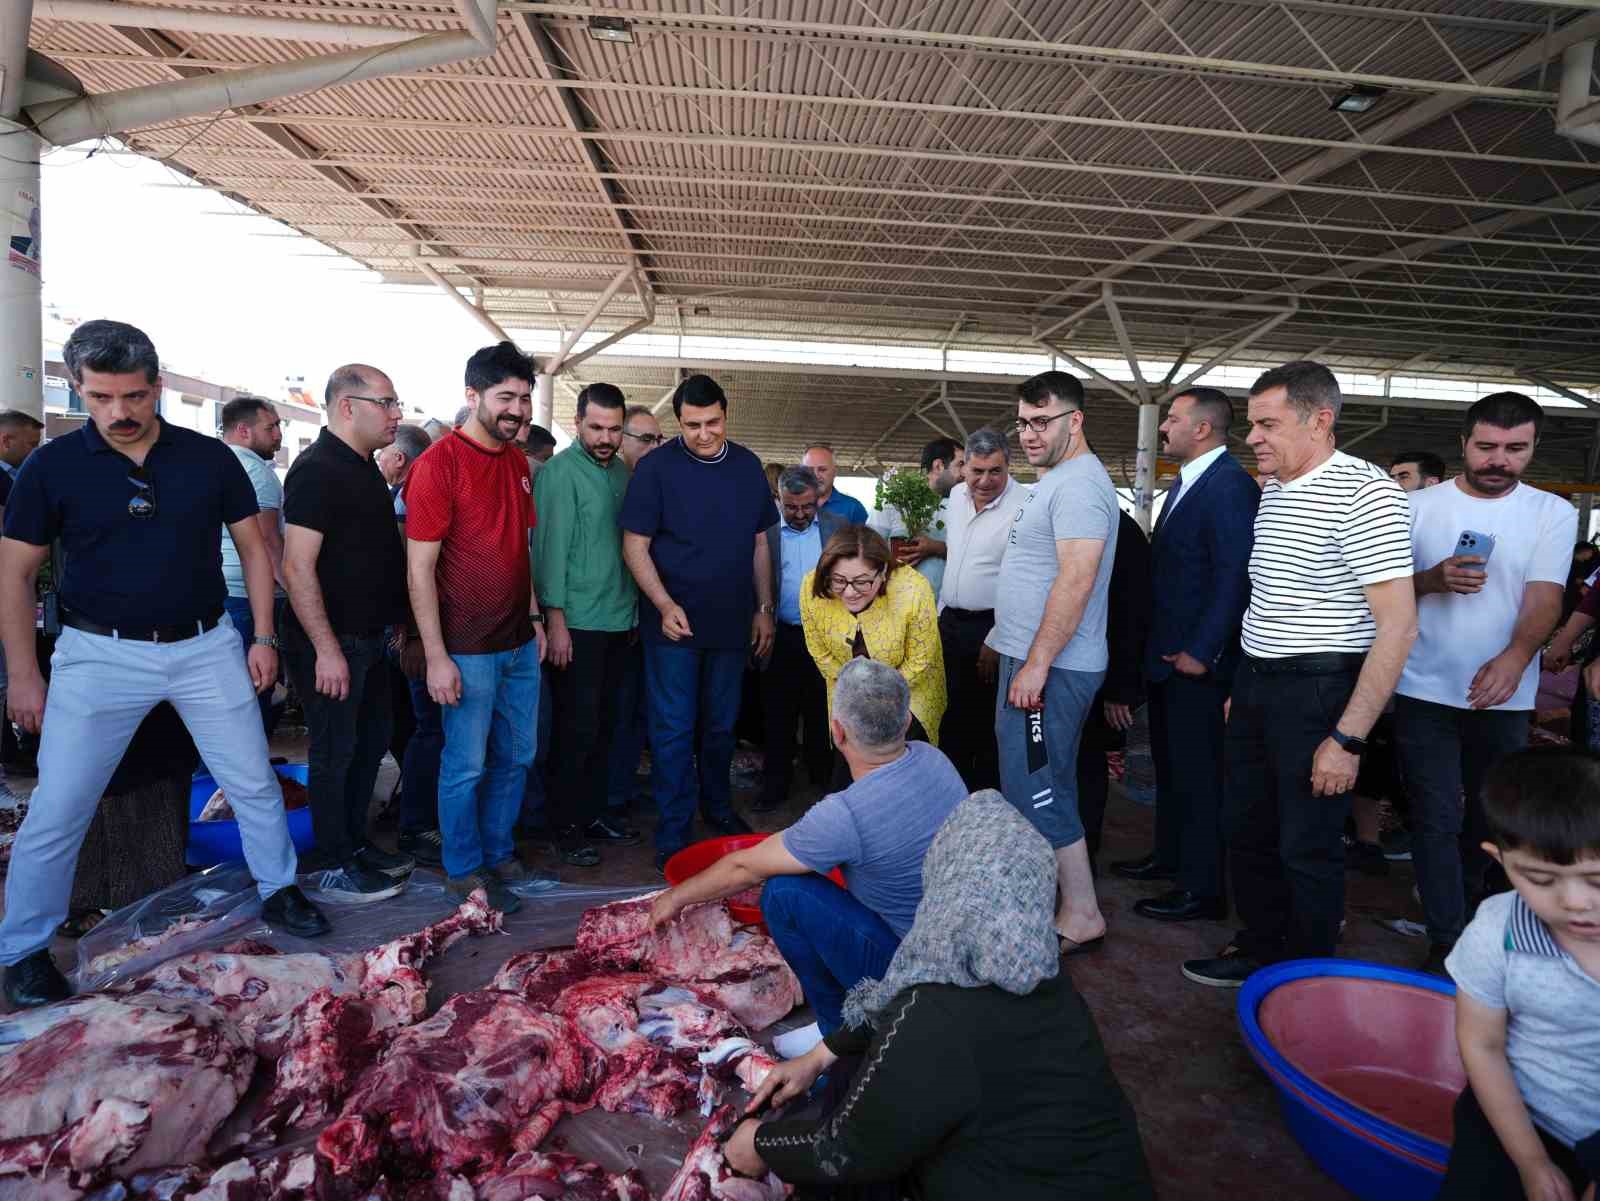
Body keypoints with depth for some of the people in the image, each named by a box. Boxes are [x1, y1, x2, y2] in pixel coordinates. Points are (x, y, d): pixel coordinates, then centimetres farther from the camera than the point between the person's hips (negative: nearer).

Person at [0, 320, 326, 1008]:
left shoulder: (210, 458, -2)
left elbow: (253, 548, 5)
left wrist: (264, 637, 1)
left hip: (206, 647, 2)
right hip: (101, 654, -1)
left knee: (255, 784, 10)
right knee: (56, 810, 3)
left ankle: (277, 891, 31)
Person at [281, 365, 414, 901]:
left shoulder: (365, 468, 12)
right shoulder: (317, 470, -17)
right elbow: (298, 566, -22)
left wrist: (394, 624, 19)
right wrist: (326, 649, -24)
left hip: (371, 637, 9)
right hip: (332, 644, -9)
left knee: (371, 741, 18)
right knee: (335, 753, 2)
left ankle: (356, 842, 33)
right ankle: (336, 869, 16)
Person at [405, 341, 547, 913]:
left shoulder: (518, 462, 8)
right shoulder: (439, 464, -13)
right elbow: (419, 569, -14)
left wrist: (534, 615, 13)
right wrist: (436, 657, -17)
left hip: (519, 643, 7)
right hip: (467, 649, -7)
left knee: (516, 756, 15)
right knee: (467, 764, 6)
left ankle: (498, 851, 33)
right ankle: (465, 870, 24)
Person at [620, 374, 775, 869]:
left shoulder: (748, 467, 5)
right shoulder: (656, 468, -8)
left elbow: (759, 544, 11)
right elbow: (635, 545, -9)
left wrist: (764, 609, 9)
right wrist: (665, 605, -20)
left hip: (731, 622, 4)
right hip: (674, 623, -4)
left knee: (721, 725, 16)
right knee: (674, 729, 2)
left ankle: (718, 807, 35)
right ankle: (673, 833, 13)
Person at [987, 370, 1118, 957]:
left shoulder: (1079, 485, -17)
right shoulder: (1054, 481, 17)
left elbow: (1076, 582, -25)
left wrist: (1036, 664, -24)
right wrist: (1006, 642, 21)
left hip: (1049, 668, -11)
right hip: (1030, 659, 11)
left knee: (1036, 792, -5)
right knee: (1038, 787, 18)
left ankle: (1082, 915, 7)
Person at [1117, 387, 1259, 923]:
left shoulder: (1231, 486, -16)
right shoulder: (1185, 482, 14)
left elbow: (1234, 577, -22)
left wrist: (1200, 652, -20)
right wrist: (1157, 642, 13)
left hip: (1196, 659, -9)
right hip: (1166, 653, 9)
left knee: (1197, 772, 0)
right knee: (1170, 762, 20)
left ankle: (1203, 888, 12)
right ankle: (1170, 855, 35)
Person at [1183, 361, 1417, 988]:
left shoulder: (1364, 493, -17)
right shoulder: (1273, 488, 9)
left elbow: (1398, 624, -20)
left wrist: (1348, 738, -21)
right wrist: (1242, 684, 15)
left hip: (1317, 691, -8)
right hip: (1256, 682, 8)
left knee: (1308, 849, 5)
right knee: (1247, 832, 17)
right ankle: (1260, 951, 37)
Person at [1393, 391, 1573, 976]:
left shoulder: (1552, 514, -1)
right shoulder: (1419, 506, -1)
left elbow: (1545, 598, -12)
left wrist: (1514, 658, -31)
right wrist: (1433, 579, -21)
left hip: (1504, 695, 2)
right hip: (1425, 691, -1)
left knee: (1490, 813, 18)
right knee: (1436, 818, -1)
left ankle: (1463, 899, 42)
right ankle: (1446, 944, 7)